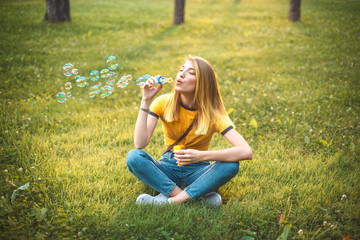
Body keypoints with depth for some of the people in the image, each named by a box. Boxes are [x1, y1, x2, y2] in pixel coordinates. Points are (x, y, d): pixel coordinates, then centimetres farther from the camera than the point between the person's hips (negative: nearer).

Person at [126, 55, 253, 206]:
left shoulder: (212, 113, -13)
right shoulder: (163, 103, -8)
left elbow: (246, 152, -26)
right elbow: (140, 144, -20)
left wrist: (201, 156, -35)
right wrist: (146, 101, -24)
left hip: (197, 170, -1)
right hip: (168, 168, 1)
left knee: (231, 165, -29)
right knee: (133, 157, -26)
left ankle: (169, 200, -27)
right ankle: (201, 194, -25)